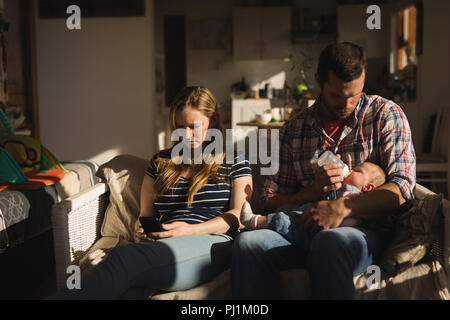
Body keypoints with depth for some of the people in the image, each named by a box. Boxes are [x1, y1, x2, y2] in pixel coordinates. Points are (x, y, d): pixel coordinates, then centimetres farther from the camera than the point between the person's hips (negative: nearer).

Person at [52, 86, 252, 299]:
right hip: (164, 247, 3)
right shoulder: (161, 162, 26)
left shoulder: (234, 162, 17)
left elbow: (239, 215, 4)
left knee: (125, 257, -37)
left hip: (210, 243, -3)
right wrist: (141, 231, 0)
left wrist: (190, 230, -12)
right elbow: (145, 215, 27)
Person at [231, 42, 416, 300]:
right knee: (248, 242, -28)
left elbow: (403, 188, -6)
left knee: (330, 241, -39)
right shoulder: (293, 130, 13)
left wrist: (344, 207, -21)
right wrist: (313, 191, -11)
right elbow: (271, 201, 10)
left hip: (366, 230, -2)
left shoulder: (385, 114, 6)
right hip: (305, 230, 3)